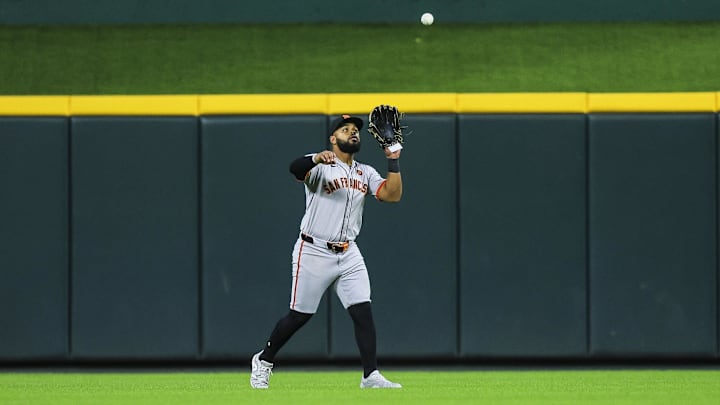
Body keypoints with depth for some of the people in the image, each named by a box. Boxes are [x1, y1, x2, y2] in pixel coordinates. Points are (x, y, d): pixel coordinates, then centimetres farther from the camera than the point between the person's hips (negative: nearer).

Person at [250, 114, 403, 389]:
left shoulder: (366, 173, 11)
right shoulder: (321, 166, -8)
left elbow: (393, 195, -1)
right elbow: (296, 168, -30)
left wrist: (393, 161, -10)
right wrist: (317, 159, -52)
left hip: (348, 254, 5)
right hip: (314, 251, -5)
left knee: (363, 312, -7)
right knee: (299, 315, 2)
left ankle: (370, 376, -7)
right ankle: (264, 360, 22)